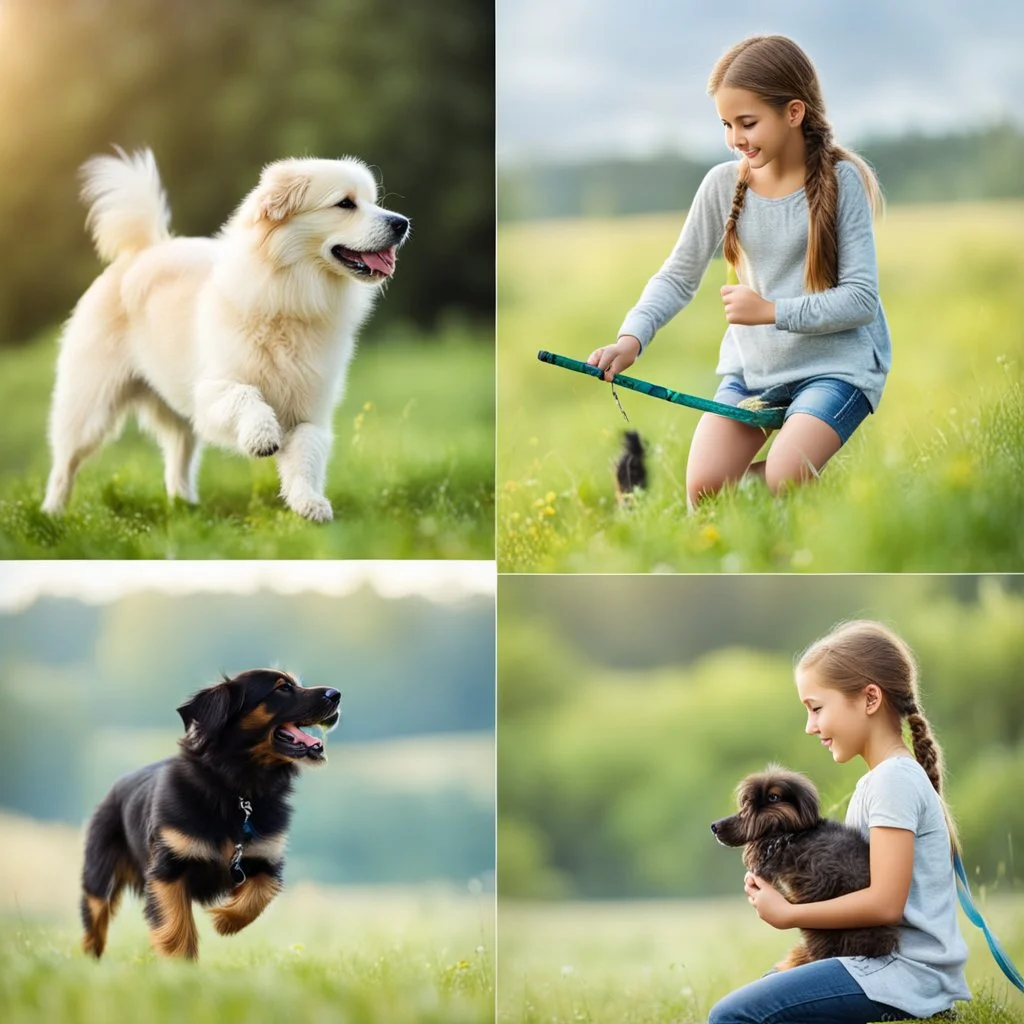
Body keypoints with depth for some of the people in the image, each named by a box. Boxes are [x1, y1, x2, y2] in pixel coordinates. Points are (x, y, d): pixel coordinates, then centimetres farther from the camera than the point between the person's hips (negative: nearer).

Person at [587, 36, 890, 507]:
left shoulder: (841, 181, -12)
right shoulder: (723, 184, -2)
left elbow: (862, 299, -14)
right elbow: (677, 277, -1)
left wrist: (772, 311, -23)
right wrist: (631, 338, -19)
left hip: (835, 363, -4)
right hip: (753, 363, 4)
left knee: (782, 483, -25)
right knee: (703, 489, -11)